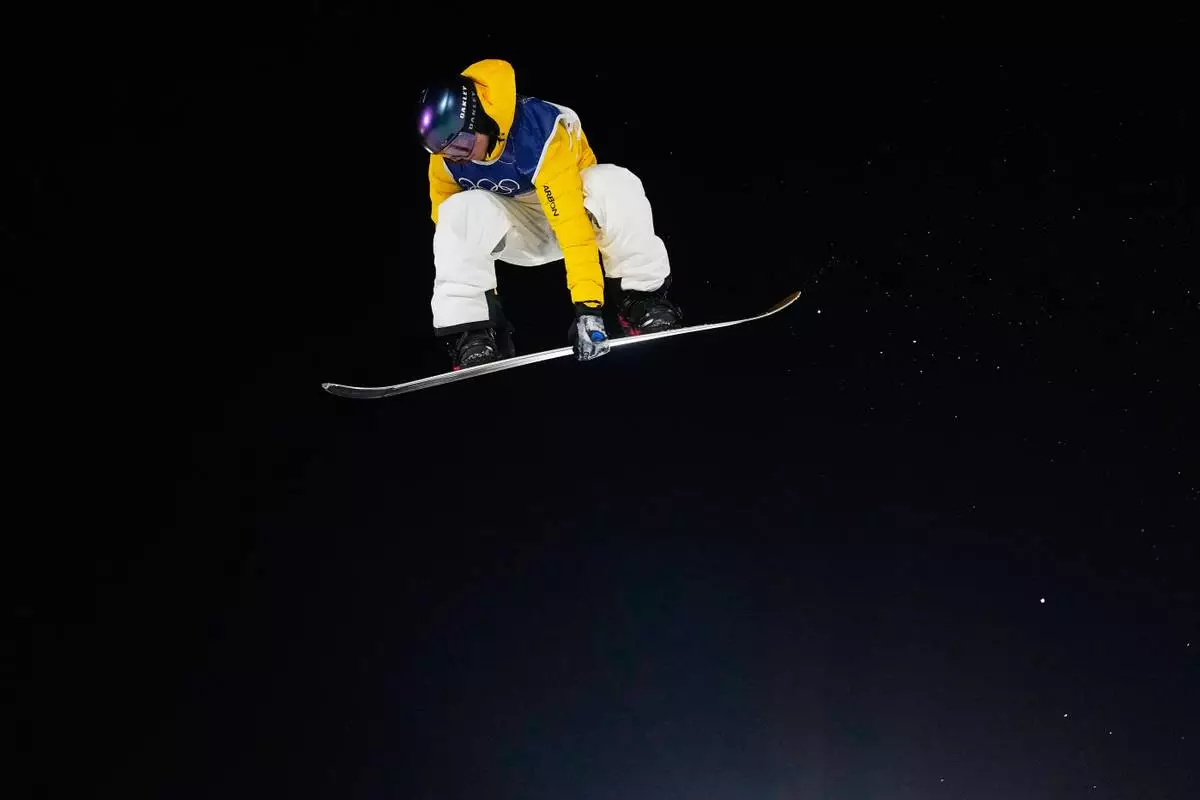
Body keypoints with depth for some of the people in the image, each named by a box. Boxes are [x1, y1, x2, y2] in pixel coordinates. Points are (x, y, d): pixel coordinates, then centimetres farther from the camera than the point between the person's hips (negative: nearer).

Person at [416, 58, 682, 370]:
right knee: (460, 212, -29)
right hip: (518, 229, 3)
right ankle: (471, 335, -23)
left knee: (614, 186, -36)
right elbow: (447, 224, -2)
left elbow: (572, 222, -42)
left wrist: (587, 305, -48)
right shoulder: (446, 158, -19)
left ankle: (643, 298, -21)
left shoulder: (540, 134, -36)